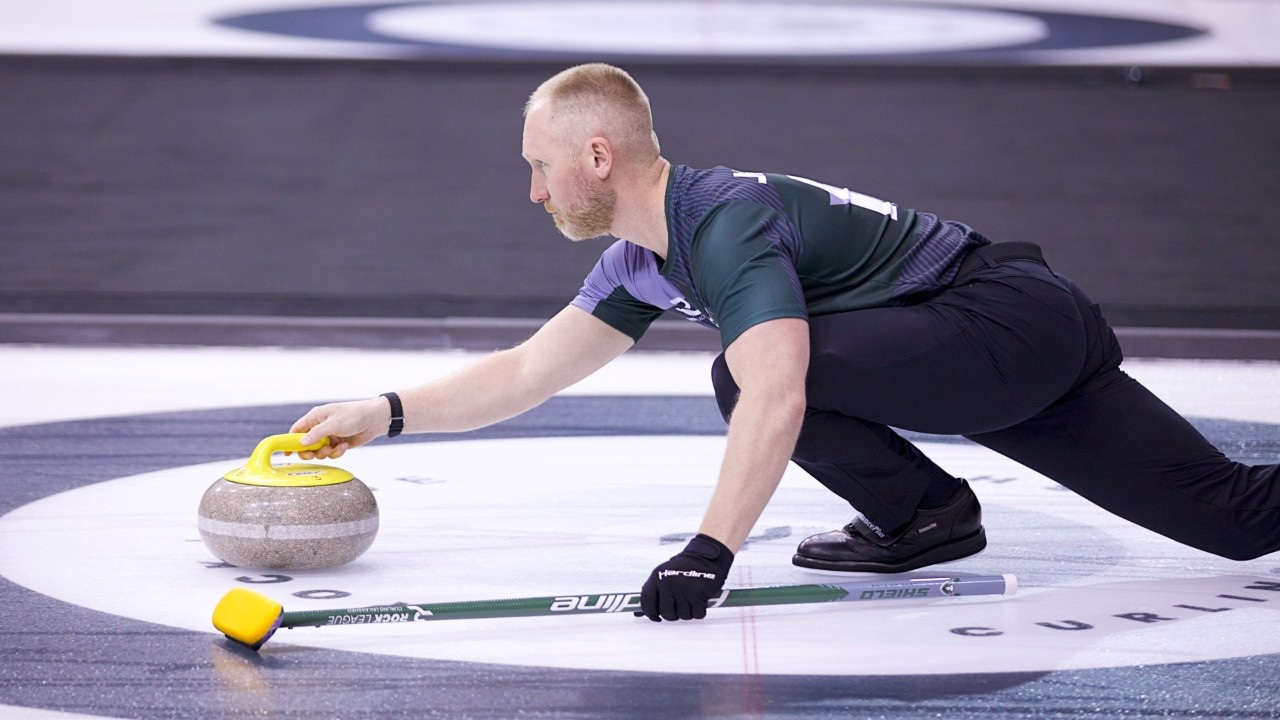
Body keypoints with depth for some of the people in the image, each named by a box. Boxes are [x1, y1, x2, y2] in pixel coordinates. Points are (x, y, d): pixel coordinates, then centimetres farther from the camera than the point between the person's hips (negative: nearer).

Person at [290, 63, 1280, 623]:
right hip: (1037, 344, 10)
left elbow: (777, 399, -36)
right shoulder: (644, 262, 7)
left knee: (754, 372, -21)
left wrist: (710, 551, -41)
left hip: (1012, 320, -10)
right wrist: (388, 412, 10)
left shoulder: (726, 223, -23)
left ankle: (924, 513, -5)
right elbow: (529, 370, 15)